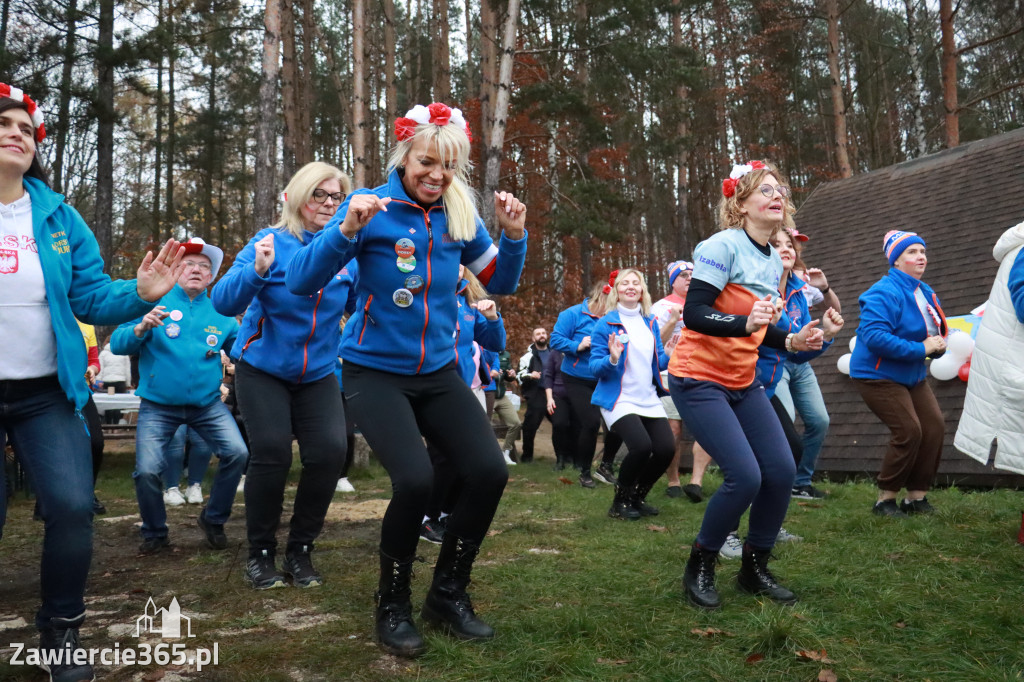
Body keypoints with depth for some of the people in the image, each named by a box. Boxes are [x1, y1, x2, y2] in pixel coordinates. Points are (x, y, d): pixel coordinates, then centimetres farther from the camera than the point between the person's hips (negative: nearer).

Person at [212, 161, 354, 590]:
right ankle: (260, 554, 11)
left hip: (318, 373, 3)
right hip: (263, 369, -2)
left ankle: (300, 551, 9)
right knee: (272, 454, -12)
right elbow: (224, 302, -19)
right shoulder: (272, 242, -10)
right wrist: (257, 271, -36)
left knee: (330, 451, -11)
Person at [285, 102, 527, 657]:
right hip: (376, 371, -4)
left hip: (437, 372, 4)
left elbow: (501, 284, 10)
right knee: (415, 479, -23)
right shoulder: (371, 206, -9)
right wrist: (347, 229, -29)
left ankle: (448, 594, 14)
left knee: (489, 472, -11)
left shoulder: (460, 217, 2)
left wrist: (513, 235, -7)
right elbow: (301, 283, -14)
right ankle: (392, 606, 6)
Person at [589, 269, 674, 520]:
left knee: (666, 448, -4)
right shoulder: (606, 323, -5)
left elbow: (657, 362, 14)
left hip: (649, 400, 6)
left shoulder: (651, 323, 11)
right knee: (641, 446, -23)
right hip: (619, 400, -6)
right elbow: (595, 366, -8)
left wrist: (670, 356, -7)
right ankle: (620, 501, 2)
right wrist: (612, 359, -28)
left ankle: (637, 497, 22)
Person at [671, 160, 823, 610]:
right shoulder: (723, 245, -15)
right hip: (699, 380, -8)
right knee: (745, 476, -16)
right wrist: (746, 322, -38)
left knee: (781, 471, -2)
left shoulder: (774, 261, 10)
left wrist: (791, 341, 2)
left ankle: (755, 568, 19)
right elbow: (694, 314, -24)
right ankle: (699, 568, 7)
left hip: (743, 382, 8)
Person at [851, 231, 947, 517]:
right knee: (908, 432, -15)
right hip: (878, 375, -8)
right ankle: (885, 500, 1)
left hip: (912, 375, 9)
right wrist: (921, 349, -26)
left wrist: (938, 345, -8)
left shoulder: (926, 292, 8)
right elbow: (874, 336, -31)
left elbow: (937, 331, 17)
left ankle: (916, 497, 13)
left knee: (935, 427, 0)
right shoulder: (884, 292, -20)